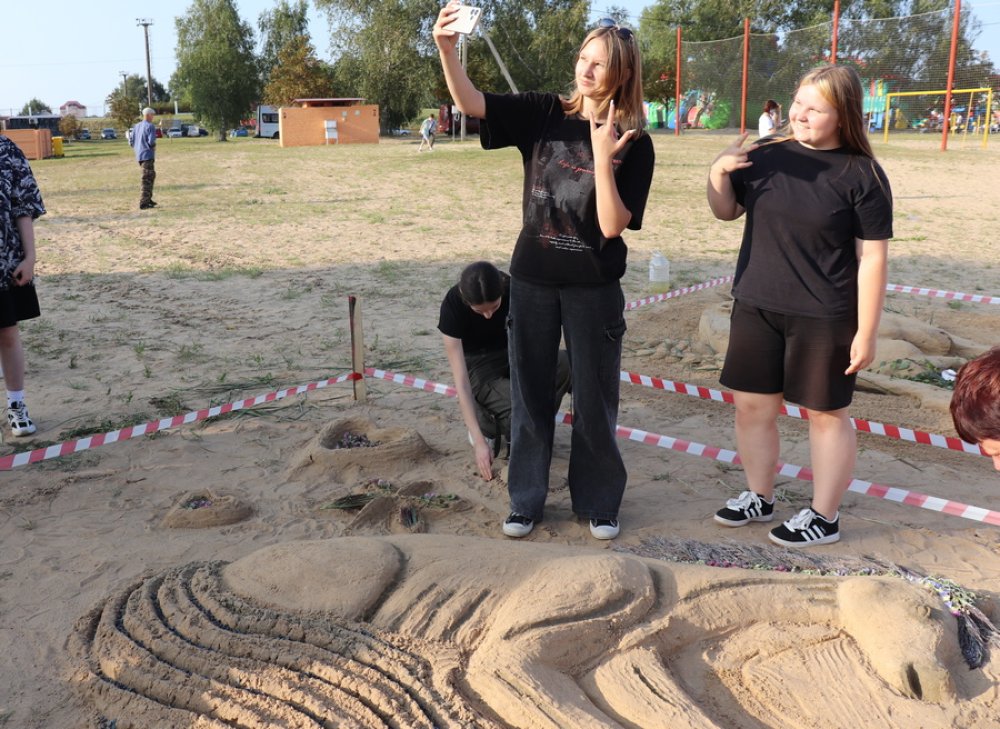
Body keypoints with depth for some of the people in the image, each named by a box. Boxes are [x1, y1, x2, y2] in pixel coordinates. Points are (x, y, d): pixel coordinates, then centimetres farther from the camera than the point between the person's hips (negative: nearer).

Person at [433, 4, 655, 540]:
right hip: (532, 280, 2)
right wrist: (447, 49, -27)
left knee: (594, 399, 9)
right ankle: (526, 500, 28)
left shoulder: (633, 144, -8)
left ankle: (598, 502, 28)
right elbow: (470, 104, -11)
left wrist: (602, 157, -24)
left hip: (594, 288, -2)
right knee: (529, 394, 12)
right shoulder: (543, 115, -2)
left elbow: (613, 225, -16)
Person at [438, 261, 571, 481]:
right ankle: (485, 419, 1)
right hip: (478, 366, -3)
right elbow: (461, 381, -29)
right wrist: (480, 442, -33)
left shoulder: (514, 290, -24)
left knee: (566, 362, -30)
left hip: (513, 355, 3)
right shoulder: (453, 305, -29)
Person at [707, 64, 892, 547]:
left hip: (824, 318, -4)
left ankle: (824, 517, 24)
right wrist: (718, 173, -9)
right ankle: (759, 497, 32)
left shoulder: (862, 175, -11)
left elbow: (872, 258, -11)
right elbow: (726, 211, 12)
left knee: (826, 414, 9)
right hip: (755, 308, 5)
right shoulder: (767, 155, 1)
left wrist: (866, 332, -13)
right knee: (753, 405, 12)